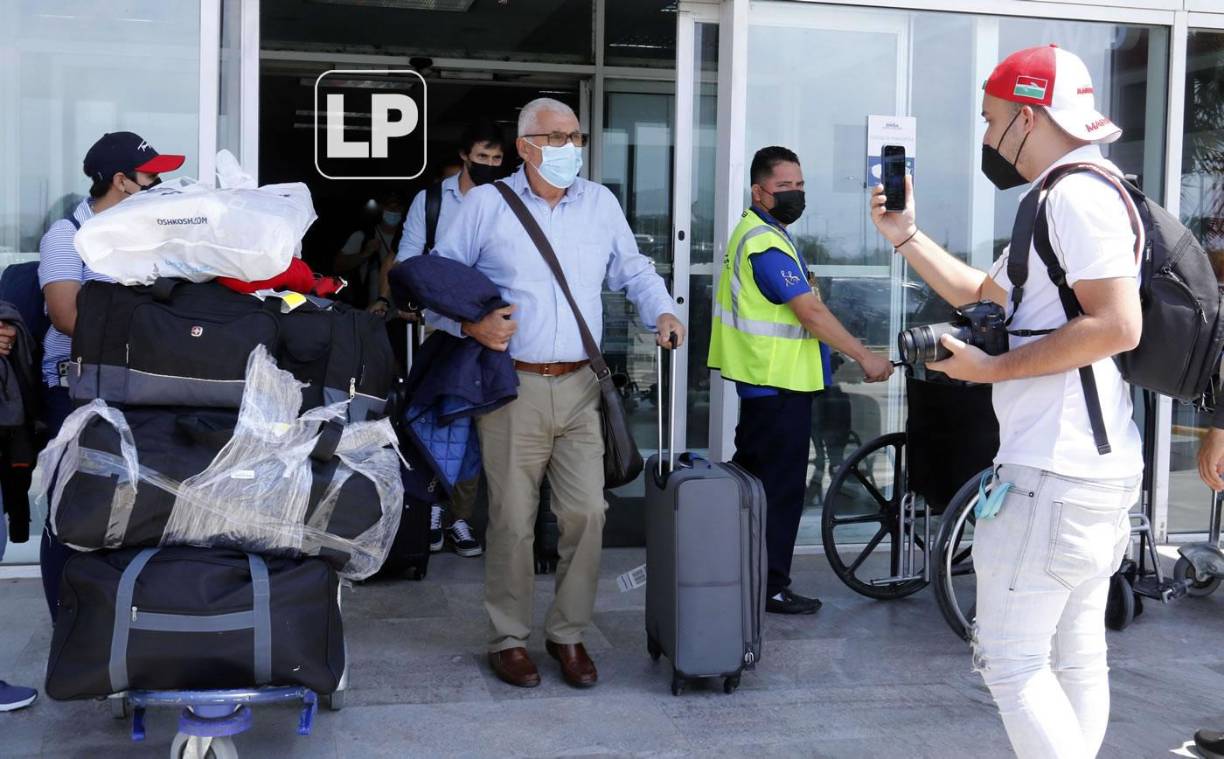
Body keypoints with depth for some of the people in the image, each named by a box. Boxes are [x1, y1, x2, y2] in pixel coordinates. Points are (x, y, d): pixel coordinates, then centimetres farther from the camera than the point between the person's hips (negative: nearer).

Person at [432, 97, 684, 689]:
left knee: (586, 513, -1)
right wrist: (470, 324, -11)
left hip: (579, 387, 3)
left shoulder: (600, 203, 13)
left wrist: (661, 311, 2)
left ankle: (568, 633, 15)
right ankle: (509, 638, 16)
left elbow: (633, 270, 21)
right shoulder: (486, 204, 3)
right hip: (512, 387, -3)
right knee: (512, 519, 0)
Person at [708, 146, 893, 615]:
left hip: (762, 381, 11)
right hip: (779, 384, -11)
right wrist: (865, 357, -19)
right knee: (781, 487, -3)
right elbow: (810, 312, -23)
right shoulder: (767, 243, -19)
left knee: (754, 479, 17)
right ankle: (770, 588, 4)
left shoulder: (756, 232, 15)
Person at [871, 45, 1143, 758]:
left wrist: (993, 369, -17)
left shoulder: (1079, 193, -14)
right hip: (1100, 473, 11)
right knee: (1076, 658, 15)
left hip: (1055, 477, -11)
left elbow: (1118, 325, -24)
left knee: (1010, 656, -5)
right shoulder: (1067, 199, 19)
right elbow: (985, 295, 25)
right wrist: (906, 236, 19)